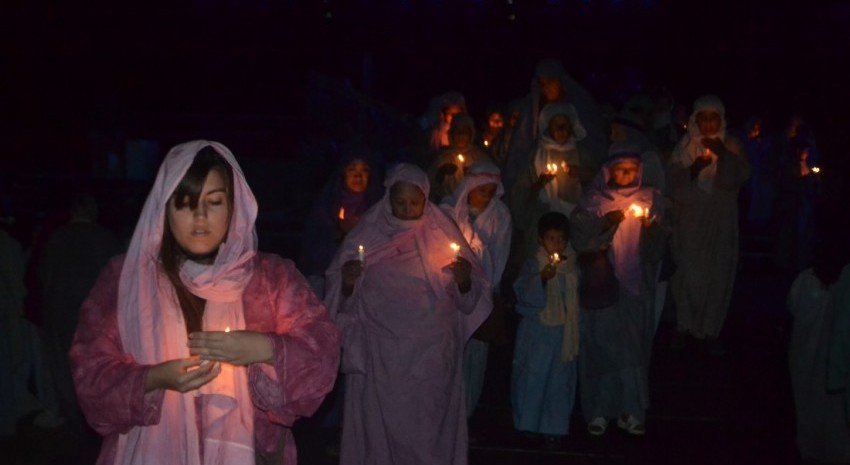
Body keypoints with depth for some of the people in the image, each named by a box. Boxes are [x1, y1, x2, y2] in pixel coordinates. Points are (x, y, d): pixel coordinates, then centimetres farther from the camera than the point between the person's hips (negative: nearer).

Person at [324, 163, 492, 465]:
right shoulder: (367, 235, 1)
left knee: (430, 426, 5)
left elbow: (467, 301, 3)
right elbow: (343, 302, 0)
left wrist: (465, 281, -17)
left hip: (432, 357, 1)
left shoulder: (442, 232, 3)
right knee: (382, 425, 0)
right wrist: (347, 284, -20)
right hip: (380, 358, -1)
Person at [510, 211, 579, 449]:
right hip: (537, 329, -3)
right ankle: (527, 421, 24)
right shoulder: (533, 264, -8)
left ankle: (553, 428, 17)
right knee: (532, 377, 5)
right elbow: (522, 292, -20)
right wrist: (542, 278, -35)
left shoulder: (572, 266, 5)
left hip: (564, 331, 3)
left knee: (560, 381, 6)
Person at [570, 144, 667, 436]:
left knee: (634, 346, 3)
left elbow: (656, 249, 7)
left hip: (636, 284, 2)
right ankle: (598, 411, 8)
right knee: (600, 344, 0)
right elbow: (579, 239, -9)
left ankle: (631, 410, 12)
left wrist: (651, 226, -12)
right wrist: (606, 222, -21)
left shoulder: (650, 198, 8)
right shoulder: (593, 200, 1)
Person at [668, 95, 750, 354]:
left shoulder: (731, 145, 4)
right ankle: (684, 326, 11)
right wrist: (693, 168, -22)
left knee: (718, 273, -2)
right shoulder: (686, 145, 4)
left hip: (721, 221, 1)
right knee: (687, 271, -5)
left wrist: (723, 154, -24)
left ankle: (710, 330, 10)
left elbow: (738, 178, -10)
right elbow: (674, 181, -4)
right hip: (689, 218, 0)